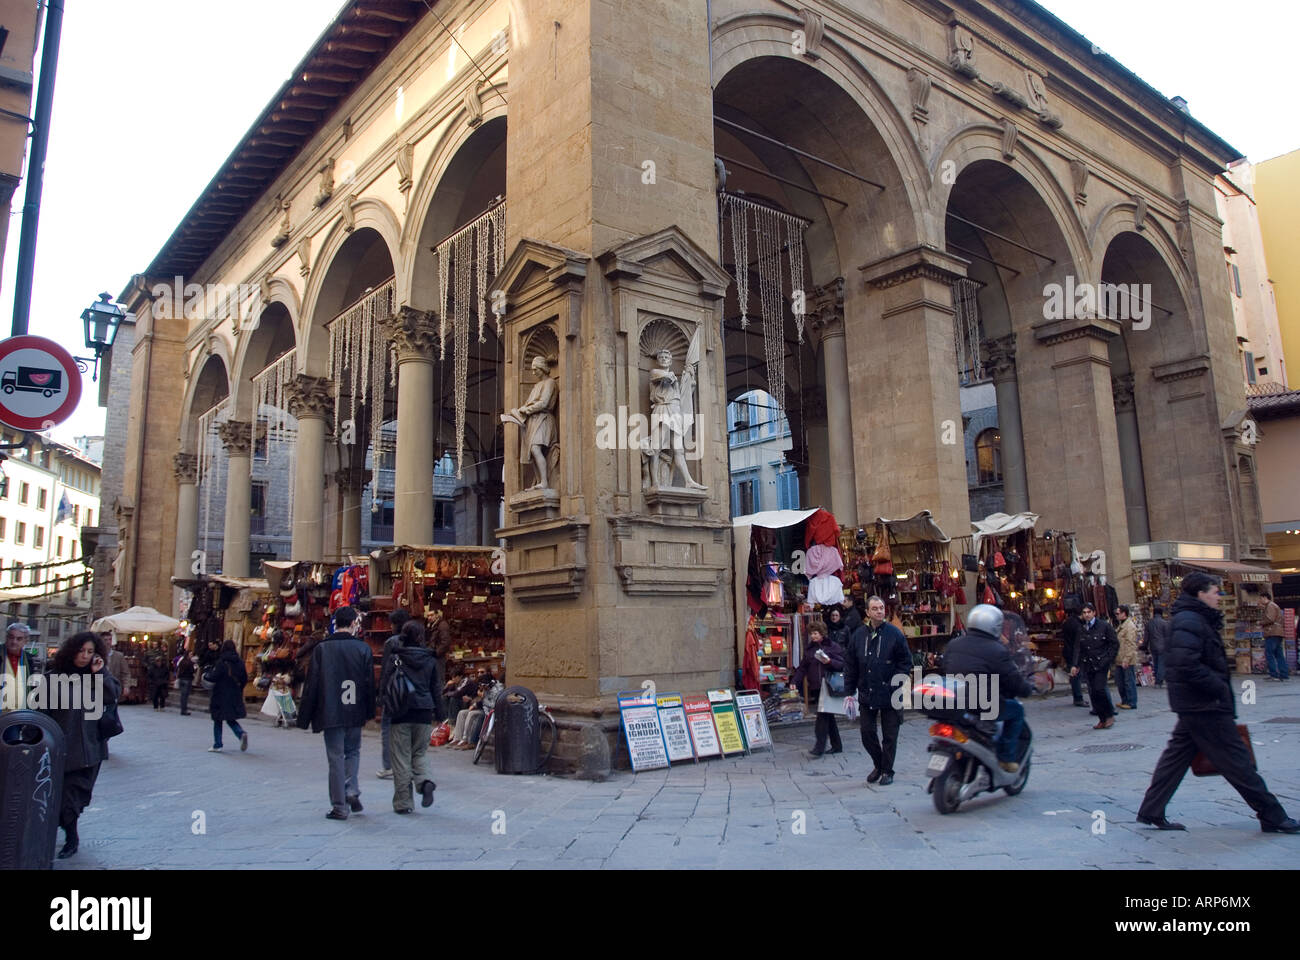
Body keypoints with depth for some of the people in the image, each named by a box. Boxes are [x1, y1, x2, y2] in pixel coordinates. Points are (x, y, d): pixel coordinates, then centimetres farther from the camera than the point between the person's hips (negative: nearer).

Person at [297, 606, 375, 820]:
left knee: (336, 757, 5)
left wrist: (305, 717, 2)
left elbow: (312, 684, -4)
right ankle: (352, 790, 5)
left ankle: (339, 806, 8)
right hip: (355, 713, 1)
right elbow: (369, 682, 1)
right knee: (353, 751, 21)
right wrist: (369, 711, 12)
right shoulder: (363, 648, -2)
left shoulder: (321, 648, -4)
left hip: (330, 713, -1)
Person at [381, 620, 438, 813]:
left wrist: (386, 706, 11)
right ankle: (424, 781, -11)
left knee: (401, 757, 6)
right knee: (420, 752, 17)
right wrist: (437, 711, 15)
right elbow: (434, 687, 8)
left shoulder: (394, 657, -5)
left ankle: (403, 802, 8)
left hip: (400, 712, -2)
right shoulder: (429, 659, 3)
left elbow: (383, 683, -4)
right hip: (424, 713, 2)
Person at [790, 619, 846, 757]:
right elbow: (802, 668, 10)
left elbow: (842, 664, -7)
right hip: (816, 688, 6)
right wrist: (794, 681, -2)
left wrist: (829, 661, -23)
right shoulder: (809, 649, 13)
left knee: (823, 716, -11)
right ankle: (836, 745, 21)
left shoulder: (833, 646, -3)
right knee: (828, 716, 12)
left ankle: (819, 746, -11)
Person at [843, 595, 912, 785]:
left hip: (890, 696, -3)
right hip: (866, 694, 3)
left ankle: (887, 771, 23)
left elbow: (906, 662, -3)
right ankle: (879, 765, 30)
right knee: (867, 733, 8)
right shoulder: (859, 635, 1)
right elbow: (850, 666, 6)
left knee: (889, 736, 7)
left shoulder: (894, 634, -7)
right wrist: (849, 692, 3)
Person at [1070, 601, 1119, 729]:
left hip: (1101, 663, -4)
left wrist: (1108, 659, -5)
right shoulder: (1081, 629, 9)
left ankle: (1110, 715, 5)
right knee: (1092, 693, 3)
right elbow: (1078, 648, 11)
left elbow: (1115, 643, 2)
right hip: (1088, 665, 5)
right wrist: (1075, 665, 4)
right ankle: (1102, 719, 12)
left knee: (1099, 689, -14)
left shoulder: (1104, 626, -2)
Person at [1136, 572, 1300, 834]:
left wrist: (1220, 685, 15)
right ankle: (1272, 816, 12)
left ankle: (1151, 811, 14)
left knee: (1177, 754, 11)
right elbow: (1186, 665, -28)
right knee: (1235, 759, 1)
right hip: (1205, 705, -11)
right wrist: (1219, 687, -20)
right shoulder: (1190, 621, -18)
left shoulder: (1197, 619, 17)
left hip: (1193, 705, 11)